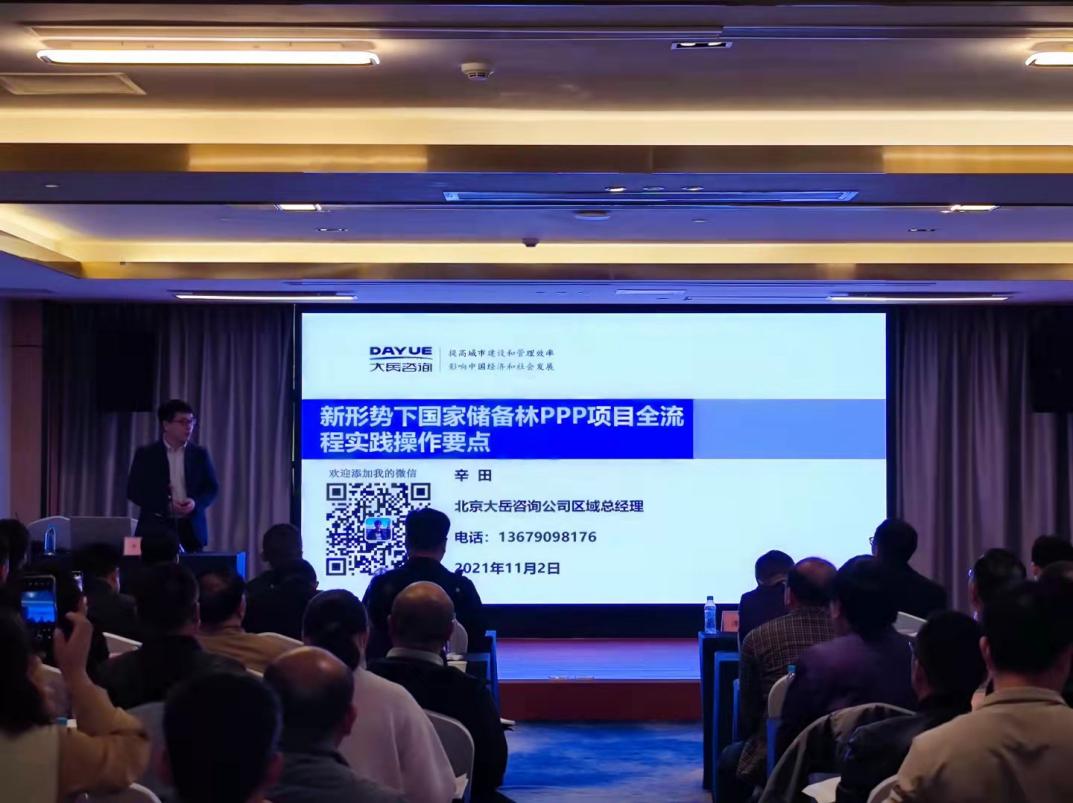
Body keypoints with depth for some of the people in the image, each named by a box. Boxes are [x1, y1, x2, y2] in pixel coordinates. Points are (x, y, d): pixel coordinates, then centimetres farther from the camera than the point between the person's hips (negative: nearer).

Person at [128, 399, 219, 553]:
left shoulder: (200, 454, 10)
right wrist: (166, 506, -14)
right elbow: (133, 490, -2)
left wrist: (196, 503, -12)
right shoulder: (146, 454, 3)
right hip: (156, 529, -2)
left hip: (191, 530, 2)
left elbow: (212, 488, 10)